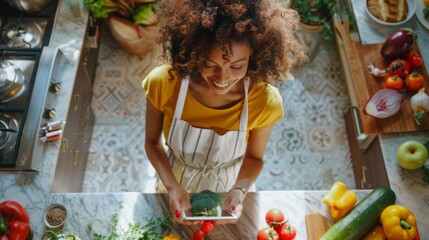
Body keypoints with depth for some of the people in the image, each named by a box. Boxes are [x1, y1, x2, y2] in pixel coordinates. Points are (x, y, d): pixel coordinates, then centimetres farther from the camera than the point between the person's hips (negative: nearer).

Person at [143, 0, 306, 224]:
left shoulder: (264, 100, -29)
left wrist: (239, 190, -29)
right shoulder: (163, 83, -30)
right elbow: (152, 142, -13)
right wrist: (172, 187, -28)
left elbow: (254, 157, -10)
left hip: (227, 190, 0)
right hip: (175, 186, 1)